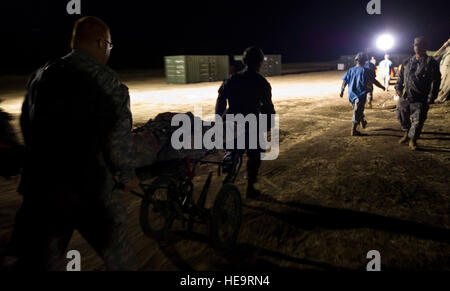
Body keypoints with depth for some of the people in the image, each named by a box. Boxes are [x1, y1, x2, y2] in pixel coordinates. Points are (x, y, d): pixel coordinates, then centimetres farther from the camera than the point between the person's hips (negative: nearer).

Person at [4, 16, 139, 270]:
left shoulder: (40, 76, 9)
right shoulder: (107, 80, -12)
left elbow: (27, 127, 15)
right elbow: (118, 137, -17)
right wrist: (127, 176, -2)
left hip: (41, 184, 6)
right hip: (91, 187, -5)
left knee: (44, 258, 18)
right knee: (116, 250, 16)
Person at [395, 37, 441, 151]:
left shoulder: (431, 63, -4)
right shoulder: (407, 62, 10)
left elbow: (435, 82, -7)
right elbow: (401, 76, 20)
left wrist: (431, 98, -12)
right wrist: (399, 87, 5)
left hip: (420, 100, -4)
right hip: (405, 97, 5)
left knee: (418, 121, -1)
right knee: (401, 116, 15)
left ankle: (413, 140, 18)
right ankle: (406, 134, 38)